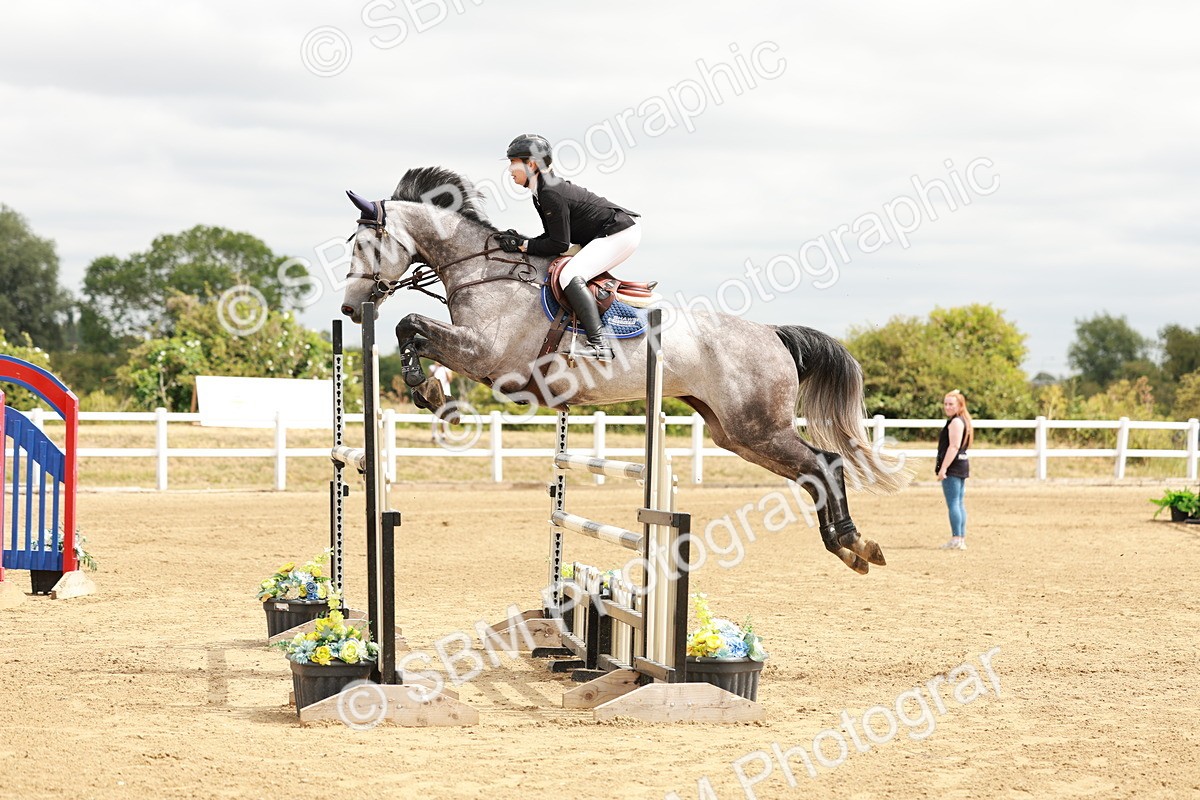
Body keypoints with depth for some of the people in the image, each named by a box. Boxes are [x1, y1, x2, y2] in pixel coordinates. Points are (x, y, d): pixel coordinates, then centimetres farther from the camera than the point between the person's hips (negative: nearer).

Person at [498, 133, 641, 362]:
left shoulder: (551, 193, -22)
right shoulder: (542, 191, 9)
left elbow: (559, 244, -20)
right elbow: (553, 236, 13)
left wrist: (523, 245, -14)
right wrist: (522, 241, -1)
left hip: (621, 233, -11)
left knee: (570, 276, -24)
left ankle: (598, 345, -29)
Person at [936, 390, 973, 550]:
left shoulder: (955, 422, -13)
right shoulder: (963, 421, 19)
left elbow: (953, 446, -21)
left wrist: (943, 467, -24)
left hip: (953, 466, -11)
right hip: (962, 465, 11)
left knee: (953, 503, -10)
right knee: (959, 503, 12)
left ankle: (956, 539, -12)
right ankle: (962, 539, 14)